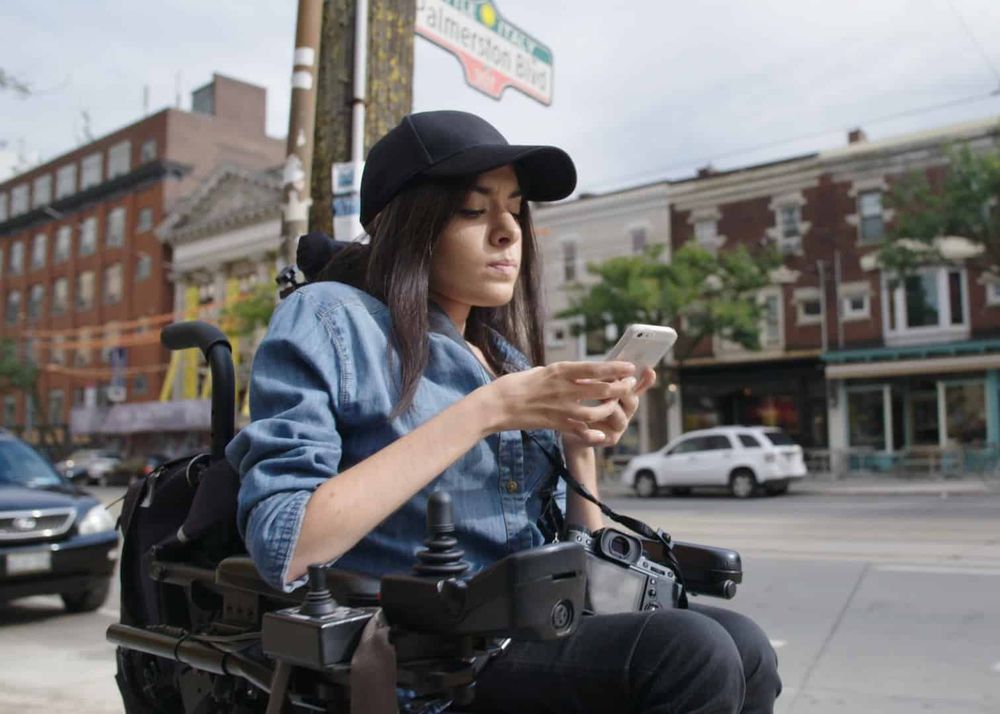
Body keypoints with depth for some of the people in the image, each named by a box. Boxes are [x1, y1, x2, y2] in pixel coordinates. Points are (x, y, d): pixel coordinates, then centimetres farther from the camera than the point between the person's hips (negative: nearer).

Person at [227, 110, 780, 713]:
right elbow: (283, 550, -19)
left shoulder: (508, 357, 14)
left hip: (536, 633, 6)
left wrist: (582, 442, -4)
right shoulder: (327, 319, -4)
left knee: (739, 643, -18)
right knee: (688, 654, -24)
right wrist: (485, 411, -20)